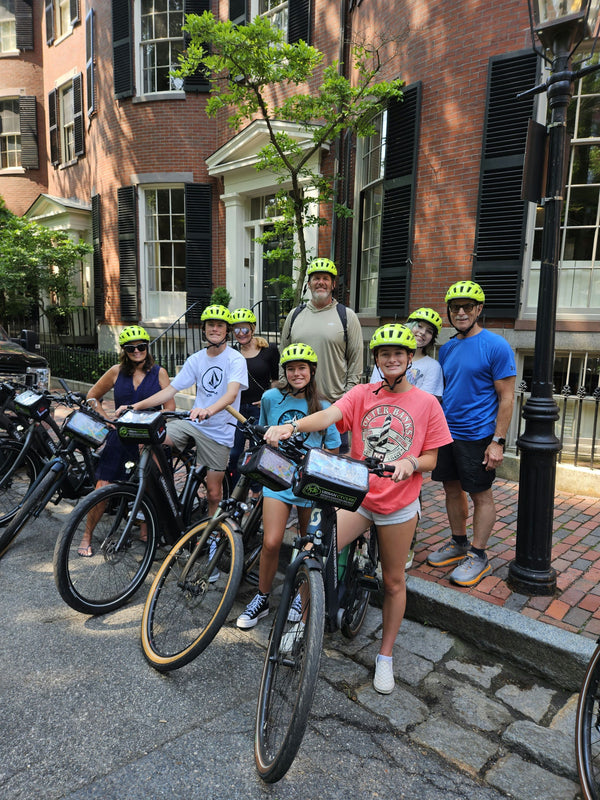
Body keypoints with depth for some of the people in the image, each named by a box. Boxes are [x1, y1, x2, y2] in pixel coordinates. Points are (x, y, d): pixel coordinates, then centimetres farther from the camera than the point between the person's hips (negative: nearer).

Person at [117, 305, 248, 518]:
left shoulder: (235, 359, -8)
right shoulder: (196, 359, 7)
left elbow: (231, 394, -26)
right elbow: (170, 390, 5)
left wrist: (208, 411, -46)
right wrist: (136, 406, -7)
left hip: (219, 430, -4)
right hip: (191, 422, 4)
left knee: (214, 492, 2)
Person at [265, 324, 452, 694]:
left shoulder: (427, 403, -2)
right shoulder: (363, 394, 0)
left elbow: (431, 458, 1)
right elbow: (330, 414, -19)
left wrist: (410, 462, -23)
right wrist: (293, 426, -39)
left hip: (399, 504, 0)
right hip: (356, 496, 0)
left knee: (393, 581, 12)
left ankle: (386, 656, 34)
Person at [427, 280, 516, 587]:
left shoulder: (496, 346, -10)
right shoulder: (447, 348, 9)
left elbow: (506, 397, -12)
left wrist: (498, 441, -16)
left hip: (477, 435, -6)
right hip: (446, 432, 7)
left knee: (481, 495, 5)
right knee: (452, 489, 15)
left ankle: (478, 555, 18)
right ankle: (458, 544, 32)